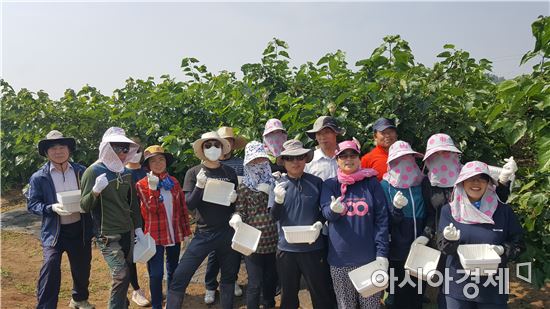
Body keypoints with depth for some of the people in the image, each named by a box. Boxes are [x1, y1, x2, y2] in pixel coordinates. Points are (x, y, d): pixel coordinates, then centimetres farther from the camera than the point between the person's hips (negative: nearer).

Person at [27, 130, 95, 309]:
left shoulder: (81, 172, 2)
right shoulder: (38, 177, -4)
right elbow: (32, 204, -4)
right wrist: (52, 208, -21)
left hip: (80, 229, 3)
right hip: (53, 232, -3)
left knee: (82, 268, 16)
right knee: (50, 266, -17)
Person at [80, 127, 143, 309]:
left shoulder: (126, 172, 6)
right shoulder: (93, 172, -10)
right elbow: (84, 206, -11)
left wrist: (138, 227, 12)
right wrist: (95, 191, -30)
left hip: (127, 232, 6)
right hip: (107, 234, -6)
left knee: (125, 275, 13)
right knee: (121, 275, -12)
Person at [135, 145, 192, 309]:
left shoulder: (174, 182, 3)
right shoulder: (142, 184, -7)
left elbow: (182, 207, 7)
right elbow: (151, 209, -16)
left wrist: (186, 229, 7)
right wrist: (152, 188, -24)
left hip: (174, 233, 4)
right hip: (155, 235, -4)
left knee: (173, 269, 17)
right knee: (156, 273, -1)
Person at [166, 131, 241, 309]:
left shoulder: (230, 173, 4)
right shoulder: (194, 172, -2)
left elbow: (237, 201, 10)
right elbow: (189, 205, -7)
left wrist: (235, 198, -12)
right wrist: (199, 186, -23)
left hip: (228, 232, 2)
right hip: (204, 233, -2)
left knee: (229, 276, 15)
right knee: (180, 277, -7)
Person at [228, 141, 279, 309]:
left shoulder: (274, 182, 4)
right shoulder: (244, 187, -3)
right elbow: (240, 211, -4)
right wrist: (236, 218, -23)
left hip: (273, 241, 3)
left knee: (271, 281, 18)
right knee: (255, 284, 2)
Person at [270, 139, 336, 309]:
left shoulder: (316, 182, -4)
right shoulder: (278, 185, -1)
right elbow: (275, 216, -6)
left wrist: (319, 223, -15)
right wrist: (278, 199, -25)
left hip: (313, 247, -1)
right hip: (286, 248, 1)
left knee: (321, 292, 10)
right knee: (288, 293, 18)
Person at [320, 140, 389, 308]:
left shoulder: (371, 183, 2)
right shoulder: (330, 184, 5)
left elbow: (382, 218, -2)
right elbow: (326, 212, -9)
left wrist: (382, 253, -9)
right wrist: (334, 209, -32)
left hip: (369, 257, 0)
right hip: (340, 259, 1)